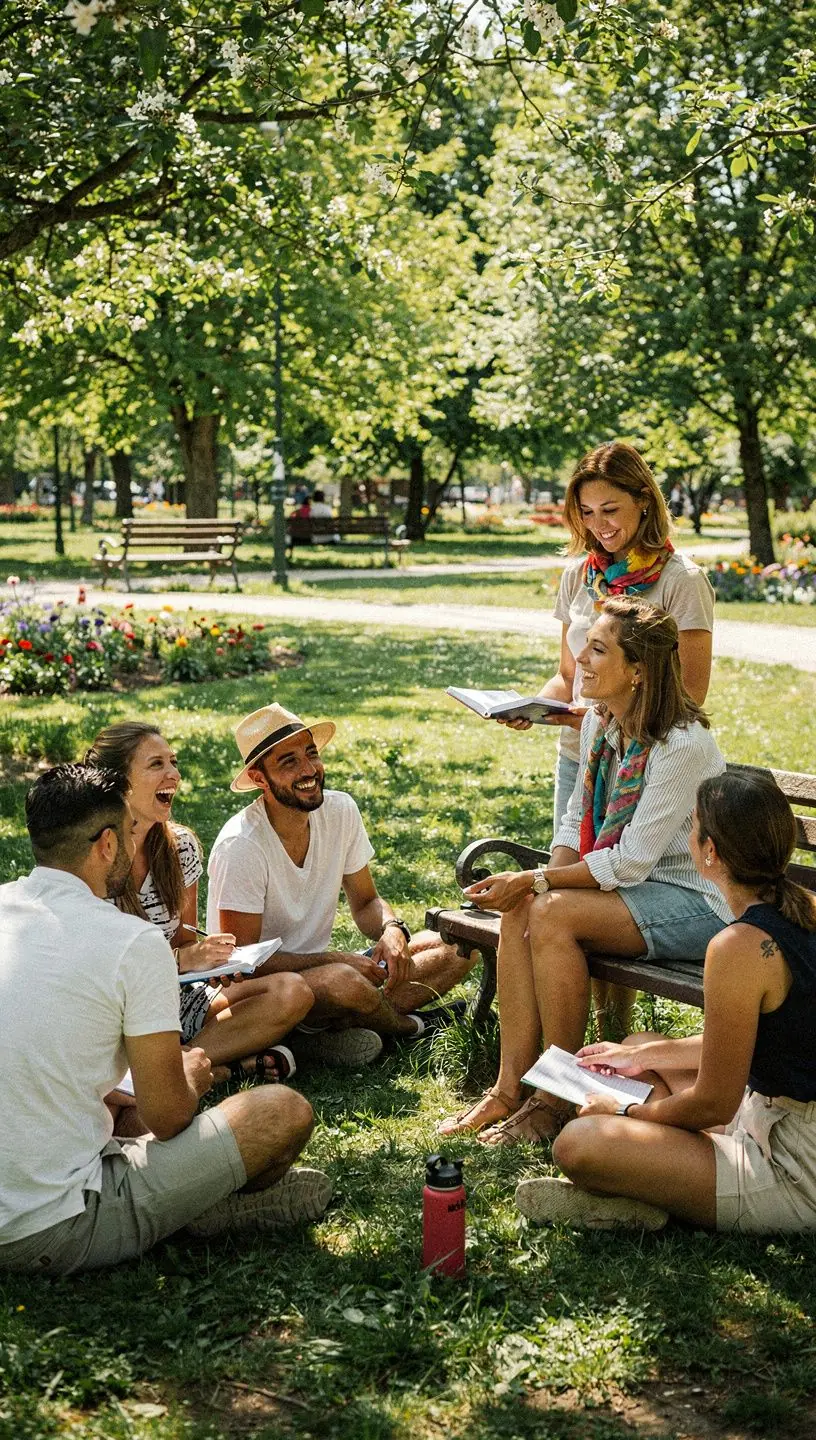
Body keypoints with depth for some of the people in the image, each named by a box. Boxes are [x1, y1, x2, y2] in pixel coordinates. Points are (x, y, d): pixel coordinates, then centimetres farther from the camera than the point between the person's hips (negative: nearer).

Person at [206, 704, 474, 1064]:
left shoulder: (340, 811, -3)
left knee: (457, 947, -4)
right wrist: (339, 960, -24)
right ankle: (410, 1026, -3)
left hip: (316, 967, 7)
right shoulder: (241, 846, -21)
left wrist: (392, 930, -15)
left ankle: (329, 1031, -14)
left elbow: (365, 903, 9)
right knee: (342, 982, -38)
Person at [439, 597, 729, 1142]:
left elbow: (631, 861, -24)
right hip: (639, 888, 8)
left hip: (698, 905, -8)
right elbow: (577, 819, 9)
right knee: (521, 910, -16)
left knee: (551, 914, -26)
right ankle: (511, 1086, -12)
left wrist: (535, 883, -21)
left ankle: (559, 1098, -13)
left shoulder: (682, 744, -24)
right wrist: (546, 881, -10)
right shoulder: (600, 722, 3)